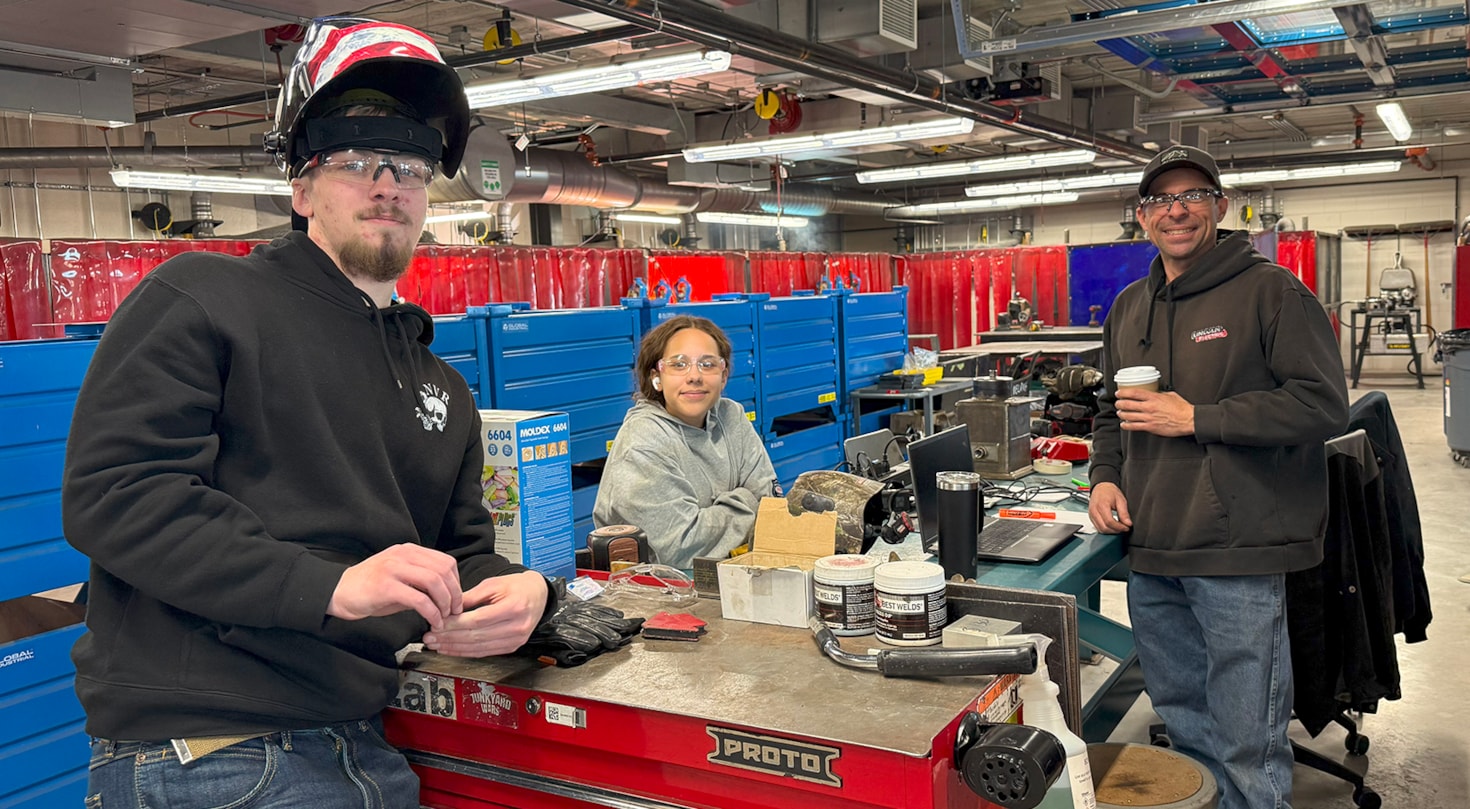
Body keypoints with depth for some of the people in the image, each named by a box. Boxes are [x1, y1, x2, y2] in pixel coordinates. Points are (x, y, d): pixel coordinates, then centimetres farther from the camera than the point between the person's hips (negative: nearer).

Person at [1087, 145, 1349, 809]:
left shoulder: (1270, 290, -6)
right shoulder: (1129, 307, 14)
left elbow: (1322, 405, -15)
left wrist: (1195, 418, -16)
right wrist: (1105, 475, 6)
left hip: (1237, 554, -6)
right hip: (1151, 554, 7)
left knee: (1246, 743, 1)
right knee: (1179, 716, 20)